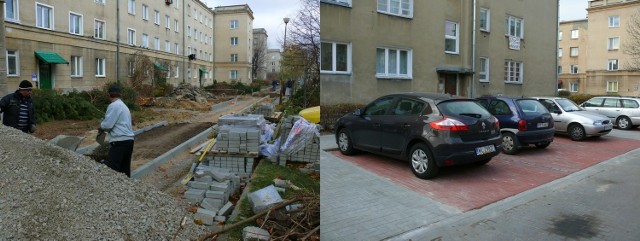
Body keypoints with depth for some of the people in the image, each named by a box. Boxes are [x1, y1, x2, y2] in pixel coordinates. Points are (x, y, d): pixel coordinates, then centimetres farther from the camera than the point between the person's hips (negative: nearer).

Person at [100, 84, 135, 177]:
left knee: (111, 170, -9)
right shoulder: (124, 106, 20)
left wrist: (101, 127, 6)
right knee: (125, 169, 11)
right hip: (129, 140, 9)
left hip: (120, 142, -9)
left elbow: (108, 124, -14)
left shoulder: (113, 105, -9)